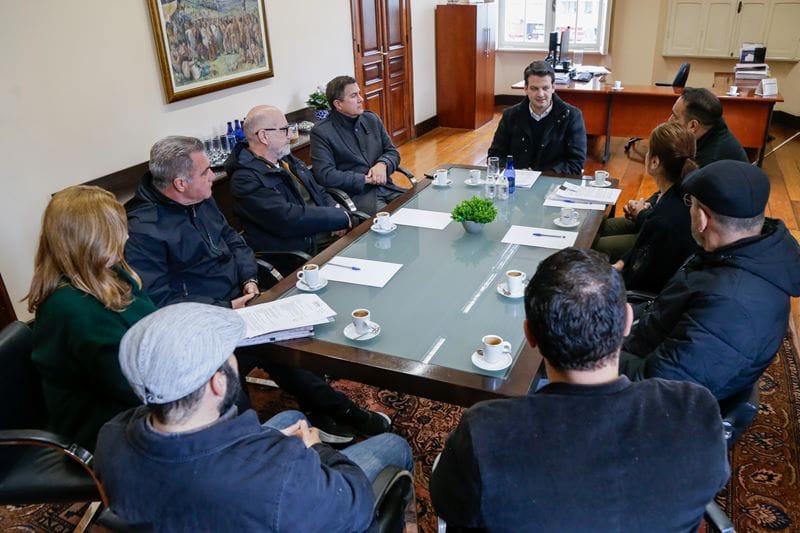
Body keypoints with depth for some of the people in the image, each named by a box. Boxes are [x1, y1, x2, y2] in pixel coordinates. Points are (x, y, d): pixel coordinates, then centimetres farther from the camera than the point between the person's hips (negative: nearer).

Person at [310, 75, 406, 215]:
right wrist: (366, 179, -13)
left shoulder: (372, 119, 14)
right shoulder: (321, 133, -4)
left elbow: (393, 152, 17)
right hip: (356, 195, -6)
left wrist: (382, 164, -7)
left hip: (386, 187, 7)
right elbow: (325, 175, -13)